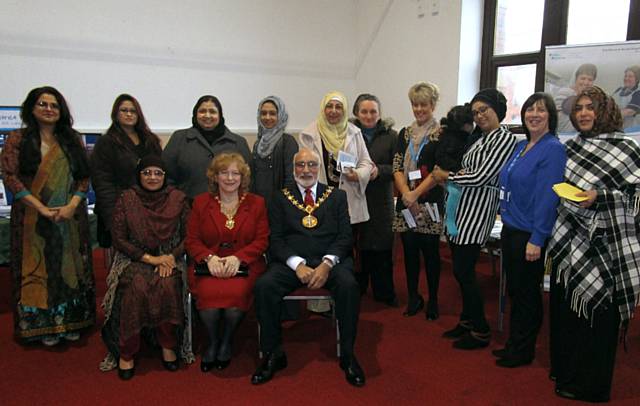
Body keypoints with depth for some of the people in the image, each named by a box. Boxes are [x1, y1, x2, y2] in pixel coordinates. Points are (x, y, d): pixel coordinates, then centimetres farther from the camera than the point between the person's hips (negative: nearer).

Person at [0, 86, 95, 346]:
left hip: (70, 217, 2)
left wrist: (72, 205, -11)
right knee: (38, 268, 4)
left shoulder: (73, 139, 9)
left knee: (70, 267, 7)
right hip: (33, 219, -2)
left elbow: (84, 177, 5)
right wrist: (42, 208, -15)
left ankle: (70, 321, 20)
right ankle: (44, 325, 17)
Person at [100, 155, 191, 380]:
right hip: (134, 260, 0)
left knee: (168, 286, -30)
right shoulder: (126, 199, 1)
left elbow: (188, 237, 5)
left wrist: (171, 257, -12)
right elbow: (118, 239, -2)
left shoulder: (178, 199, 3)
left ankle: (168, 347, -11)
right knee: (137, 287, -31)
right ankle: (126, 353, -15)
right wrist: (149, 258, -11)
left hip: (169, 258, 1)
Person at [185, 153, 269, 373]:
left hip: (244, 265, 0)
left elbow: (261, 241, 2)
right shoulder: (201, 202, 12)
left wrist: (237, 258, -14)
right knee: (209, 293, -31)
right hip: (209, 266, 1)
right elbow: (192, 240, 7)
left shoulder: (256, 203, 9)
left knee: (236, 293, -32)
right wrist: (210, 257, -13)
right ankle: (212, 341, 0)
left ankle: (226, 341, -1)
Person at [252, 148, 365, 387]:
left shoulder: (337, 196, 15)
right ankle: (273, 355, -10)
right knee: (264, 286, -27)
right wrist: (297, 264, -13)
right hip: (291, 262, 1)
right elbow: (276, 239, 5)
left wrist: (327, 263, -13)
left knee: (349, 285, -32)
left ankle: (347, 354, -15)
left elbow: (345, 237, 5)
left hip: (331, 260, 0)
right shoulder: (281, 199, 15)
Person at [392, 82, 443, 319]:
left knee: (430, 251, 3)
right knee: (409, 250, 9)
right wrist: (406, 194, -10)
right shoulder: (405, 133, 12)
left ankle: (433, 301, 18)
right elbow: (397, 167, 5)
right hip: (406, 204, 4)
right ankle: (413, 298, 24)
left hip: (430, 203, -4)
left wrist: (416, 194, -15)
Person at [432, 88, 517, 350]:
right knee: (461, 270, 14)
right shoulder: (479, 137, 16)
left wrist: (447, 177, -5)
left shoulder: (505, 139, -11)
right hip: (460, 209, 8)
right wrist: (447, 175, -1)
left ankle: (481, 331, 11)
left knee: (463, 272, -4)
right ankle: (467, 321, 30)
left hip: (477, 211, -8)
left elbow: (480, 177, -17)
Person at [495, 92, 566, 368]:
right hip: (511, 229, 8)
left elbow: (547, 196, -19)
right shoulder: (521, 146, 11)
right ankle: (513, 344, 31)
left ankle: (523, 351, 23)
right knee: (513, 289, 17)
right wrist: (506, 216, 14)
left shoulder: (553, 149, -14)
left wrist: (537, 240, -21)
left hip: (530, 234, -8)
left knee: (527, 293, 6)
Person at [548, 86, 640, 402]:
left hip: (603, 241, -6)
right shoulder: (571, 146, 12)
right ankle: (565, 369, 28)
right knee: (565, 304, 12)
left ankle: (589, 385, 14)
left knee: (596, 309, 0)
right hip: (569, 237, 6)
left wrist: (600, 195, -21)